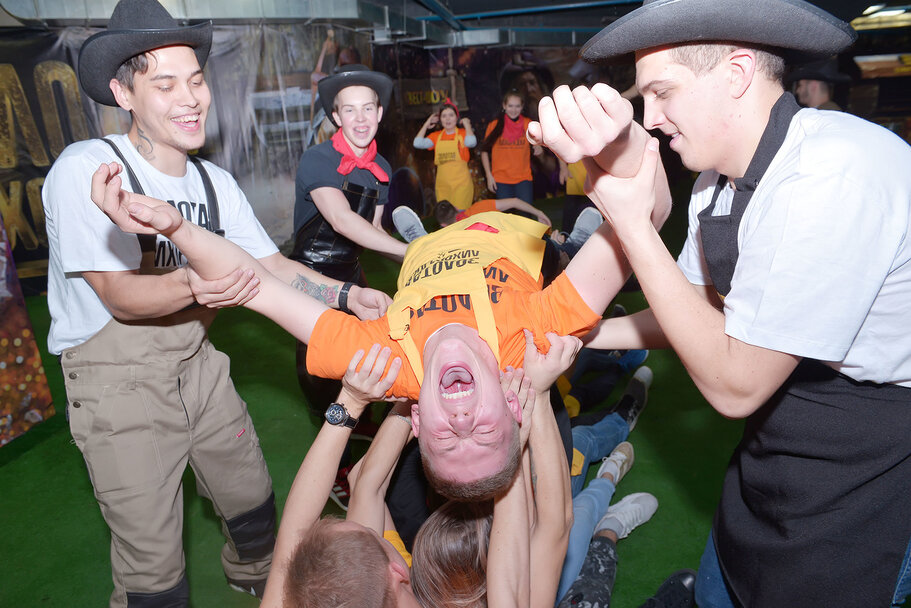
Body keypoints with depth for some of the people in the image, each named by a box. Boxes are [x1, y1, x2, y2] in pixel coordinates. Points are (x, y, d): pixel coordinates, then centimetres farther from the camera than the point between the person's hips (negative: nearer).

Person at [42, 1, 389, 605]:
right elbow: (122, 297, -22)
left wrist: (347, 295, -13)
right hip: (116, 379, -5)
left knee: (253, 499, 20)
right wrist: (191, 284, -43)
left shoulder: (215, 182, 2)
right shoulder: (88, 170, -18)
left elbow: (271, 265, 2)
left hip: (197, 365, 6)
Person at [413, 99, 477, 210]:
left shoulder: (463, 133, 3)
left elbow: (471, 142, -20)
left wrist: (467, 124, -6)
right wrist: (427, 124, 7)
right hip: (442, 183, 4)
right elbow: (418, 143, -2)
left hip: (461, 183, -4)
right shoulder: (436, 136, 12)